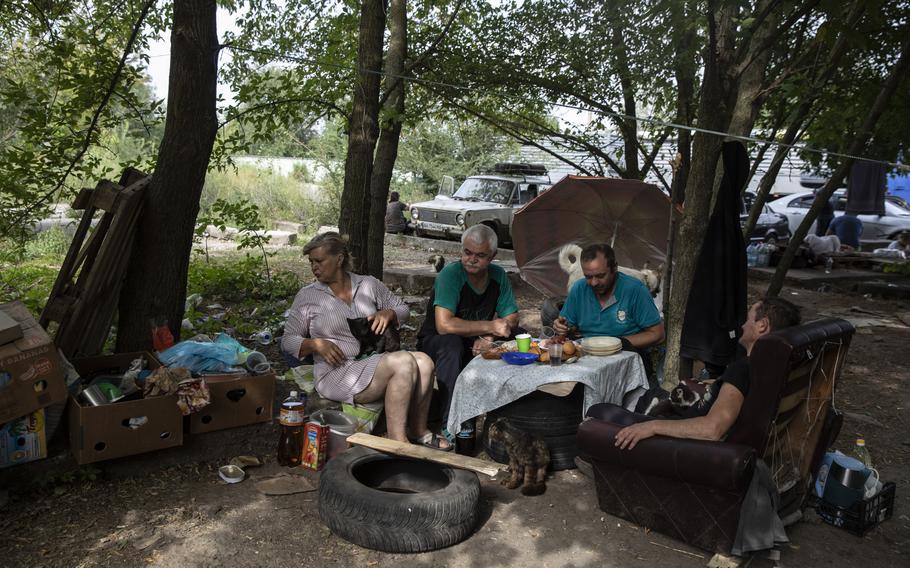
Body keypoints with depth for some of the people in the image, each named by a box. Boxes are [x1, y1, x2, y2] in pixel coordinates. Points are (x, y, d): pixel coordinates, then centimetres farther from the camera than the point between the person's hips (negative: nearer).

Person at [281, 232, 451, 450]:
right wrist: (316, 344, -14)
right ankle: (397, 441, -26)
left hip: (376, 362, 5)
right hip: (338, 373, -4)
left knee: (424, 362, -24)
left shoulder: (369, 285, 11)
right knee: (404, 362, -30)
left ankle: (418, 431, -7)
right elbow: (287, 341, 5)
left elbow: (402, 308, 20)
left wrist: (387, 313, -3)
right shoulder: (307, 296, 3)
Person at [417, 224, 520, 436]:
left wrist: (489, 337, -23)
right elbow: (444, 325, -33)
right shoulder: (451, 274, -22)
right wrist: (490, 326, -27)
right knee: (451, 342, -38)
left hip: (476, 346, 5)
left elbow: (511, 318, -2)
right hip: (435, 343, -5)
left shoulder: (498, 275, -3)